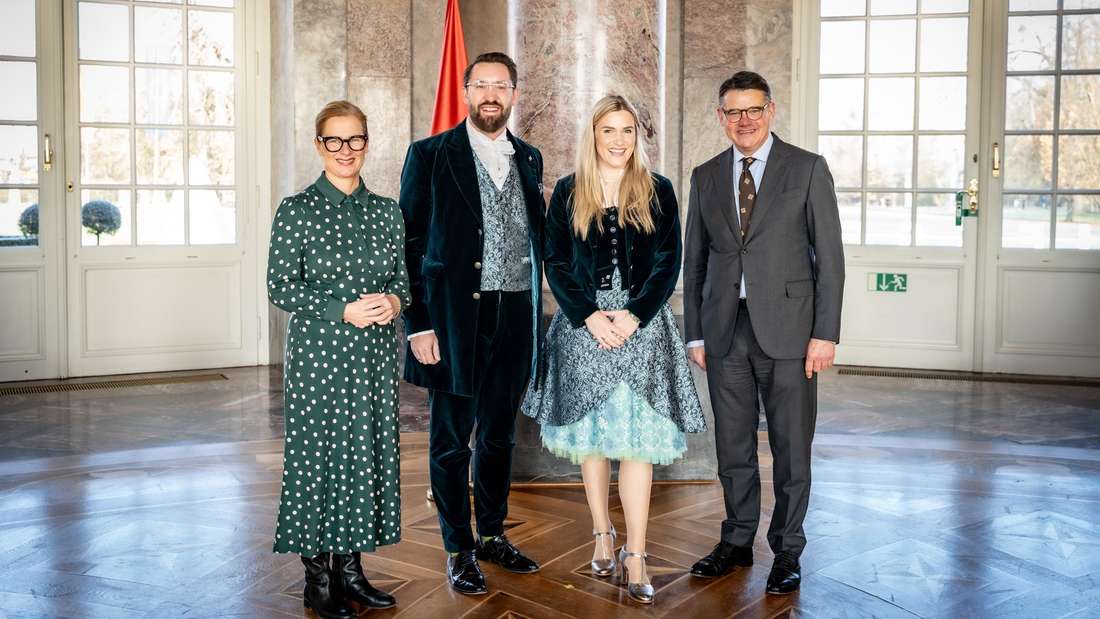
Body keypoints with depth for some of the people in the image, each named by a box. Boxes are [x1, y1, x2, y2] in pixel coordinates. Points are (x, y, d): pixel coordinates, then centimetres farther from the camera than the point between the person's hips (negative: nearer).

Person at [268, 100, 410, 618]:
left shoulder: (386, 211, 9)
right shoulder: (297, 210, -3)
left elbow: (402, 277, 13)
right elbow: (280, 287, -7)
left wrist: (393, 301, -10)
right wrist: (343, 311, -17)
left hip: (375, 353, 4)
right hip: (318, 353, -4)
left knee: (369, 452, 7)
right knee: (317, 453, 1)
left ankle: (350, 569, 21)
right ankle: (317, 577, 13)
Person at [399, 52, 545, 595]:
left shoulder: (529, 158, 10)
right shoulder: (431, 155, -4)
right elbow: (409, 245, -5)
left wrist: (536, 313, 9)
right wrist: (418, 325, -11)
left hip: (515, 318, 4)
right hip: (455, 319, -4)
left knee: (499, 434, 15)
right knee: (452, 439, 5)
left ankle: (492, 535, 31)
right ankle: (459, 550, 19)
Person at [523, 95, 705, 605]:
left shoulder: (658, 192, 5)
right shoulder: (568, 193, 6)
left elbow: (668, 262, 1)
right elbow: (555, 263, 2)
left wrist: (634, 315, -12)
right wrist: (590, 316, -11)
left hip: (641, 324, -1)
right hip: (583, 324, 1)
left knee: (636, 436, -6)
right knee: (590, 434, 8)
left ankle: (634, 557, -3)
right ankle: (603, 535, 24)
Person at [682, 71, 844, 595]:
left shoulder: (807, 169, 0)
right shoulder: (706, 177, 10)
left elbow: (829, 255, -3)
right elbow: (695, 260, 12)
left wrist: (825, 333, -9)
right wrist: (694, 333, 7)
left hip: (786, 328, -3)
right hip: (725, 331, 3)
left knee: (790, 447, 4)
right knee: (733, 445, 11)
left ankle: (787, 551, 18)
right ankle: (737, 541, 27)